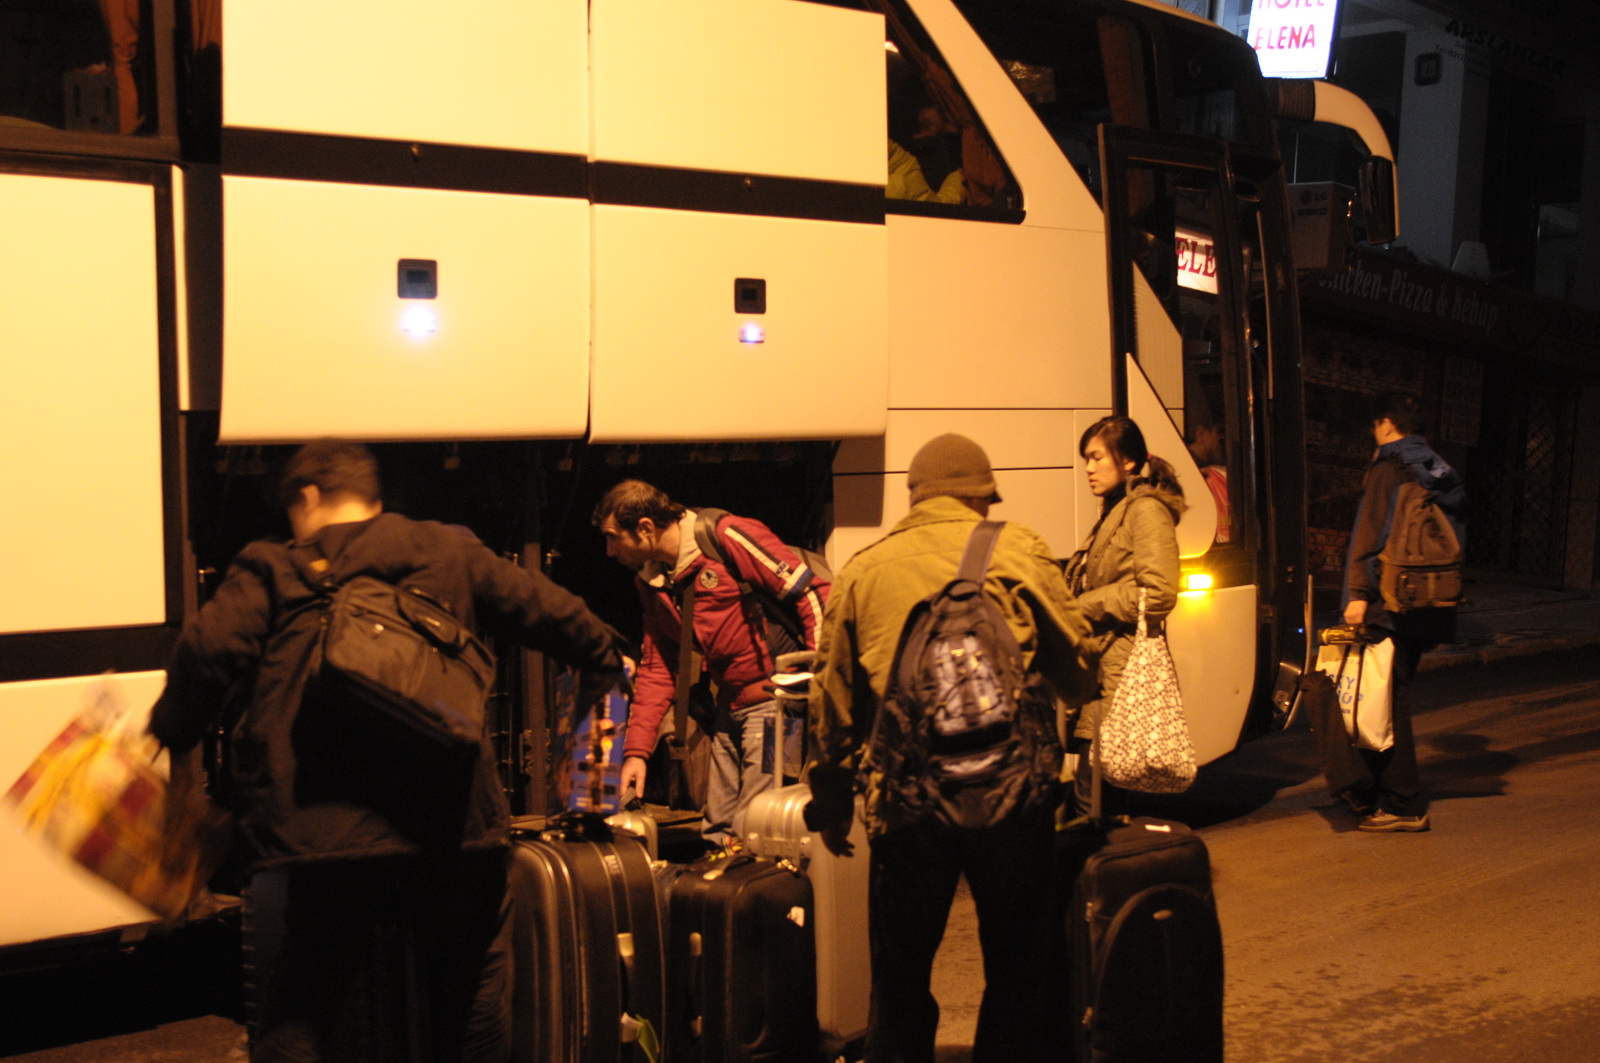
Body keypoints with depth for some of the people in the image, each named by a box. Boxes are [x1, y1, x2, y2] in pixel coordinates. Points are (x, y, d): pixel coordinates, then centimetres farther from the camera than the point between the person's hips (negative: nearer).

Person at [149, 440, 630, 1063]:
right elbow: (545, 610, 17)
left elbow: (208, 650, -9)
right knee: (473, 992, 18)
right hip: (451, 826, 2)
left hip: (324, 831, -1)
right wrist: (608, 654, 34)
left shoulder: (271, 572, 6)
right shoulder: (450, 552, 13)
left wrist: (171, 737, 6)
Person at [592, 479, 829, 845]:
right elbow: (656, 670, 16)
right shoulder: (652, 583, 12)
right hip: (728, 705, 8)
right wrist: (636, 751, 8)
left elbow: (813, 592, -14)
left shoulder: (726, 537, -12)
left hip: (775, 696, -8)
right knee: (715, 833, 10)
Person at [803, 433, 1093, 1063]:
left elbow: (832, 702, 13)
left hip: (906, 800, 2)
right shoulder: (1015, 550, 3)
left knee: (900, 981, 14)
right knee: (1019, 971, 13)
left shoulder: (863, 570, 10)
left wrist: (831, 807, 22)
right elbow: (1076, 666, 4)